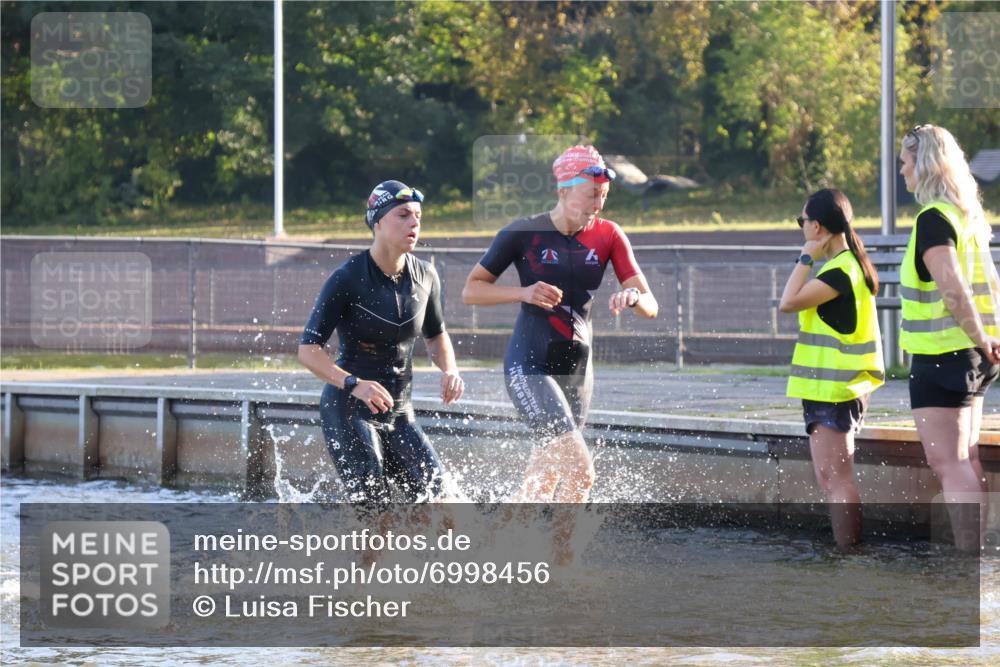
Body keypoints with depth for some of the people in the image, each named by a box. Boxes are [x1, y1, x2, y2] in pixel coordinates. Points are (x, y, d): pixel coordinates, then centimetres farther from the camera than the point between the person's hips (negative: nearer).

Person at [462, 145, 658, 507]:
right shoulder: (524, 232, -9)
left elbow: (650, 306, -2)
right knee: (580, 470, -23)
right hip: (529, 366, -5)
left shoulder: (608, 236, 1)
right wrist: (524, 292, -19)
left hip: (577, 368, 5)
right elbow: (471, 290, -3)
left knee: (543, 484, 10)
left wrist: (633, 296, -26)